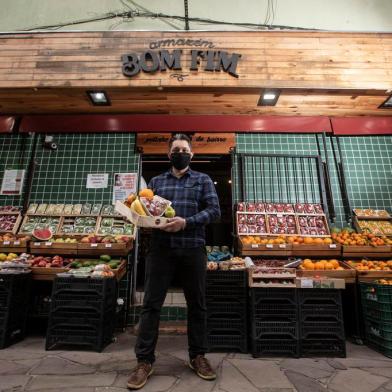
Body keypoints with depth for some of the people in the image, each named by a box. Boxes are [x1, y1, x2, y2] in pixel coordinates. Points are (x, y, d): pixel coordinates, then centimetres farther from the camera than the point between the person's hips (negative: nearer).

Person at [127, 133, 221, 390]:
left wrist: (187, 222, -16)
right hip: (161, 248, 1)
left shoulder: (203, 180, 10)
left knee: (197, 305, 10)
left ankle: (198, 356, 29)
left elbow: (214, 210, -2)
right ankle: (145, 361, 19)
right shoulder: (156, 181, 17)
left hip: (193, 249, -1)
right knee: (151, 304, 4)